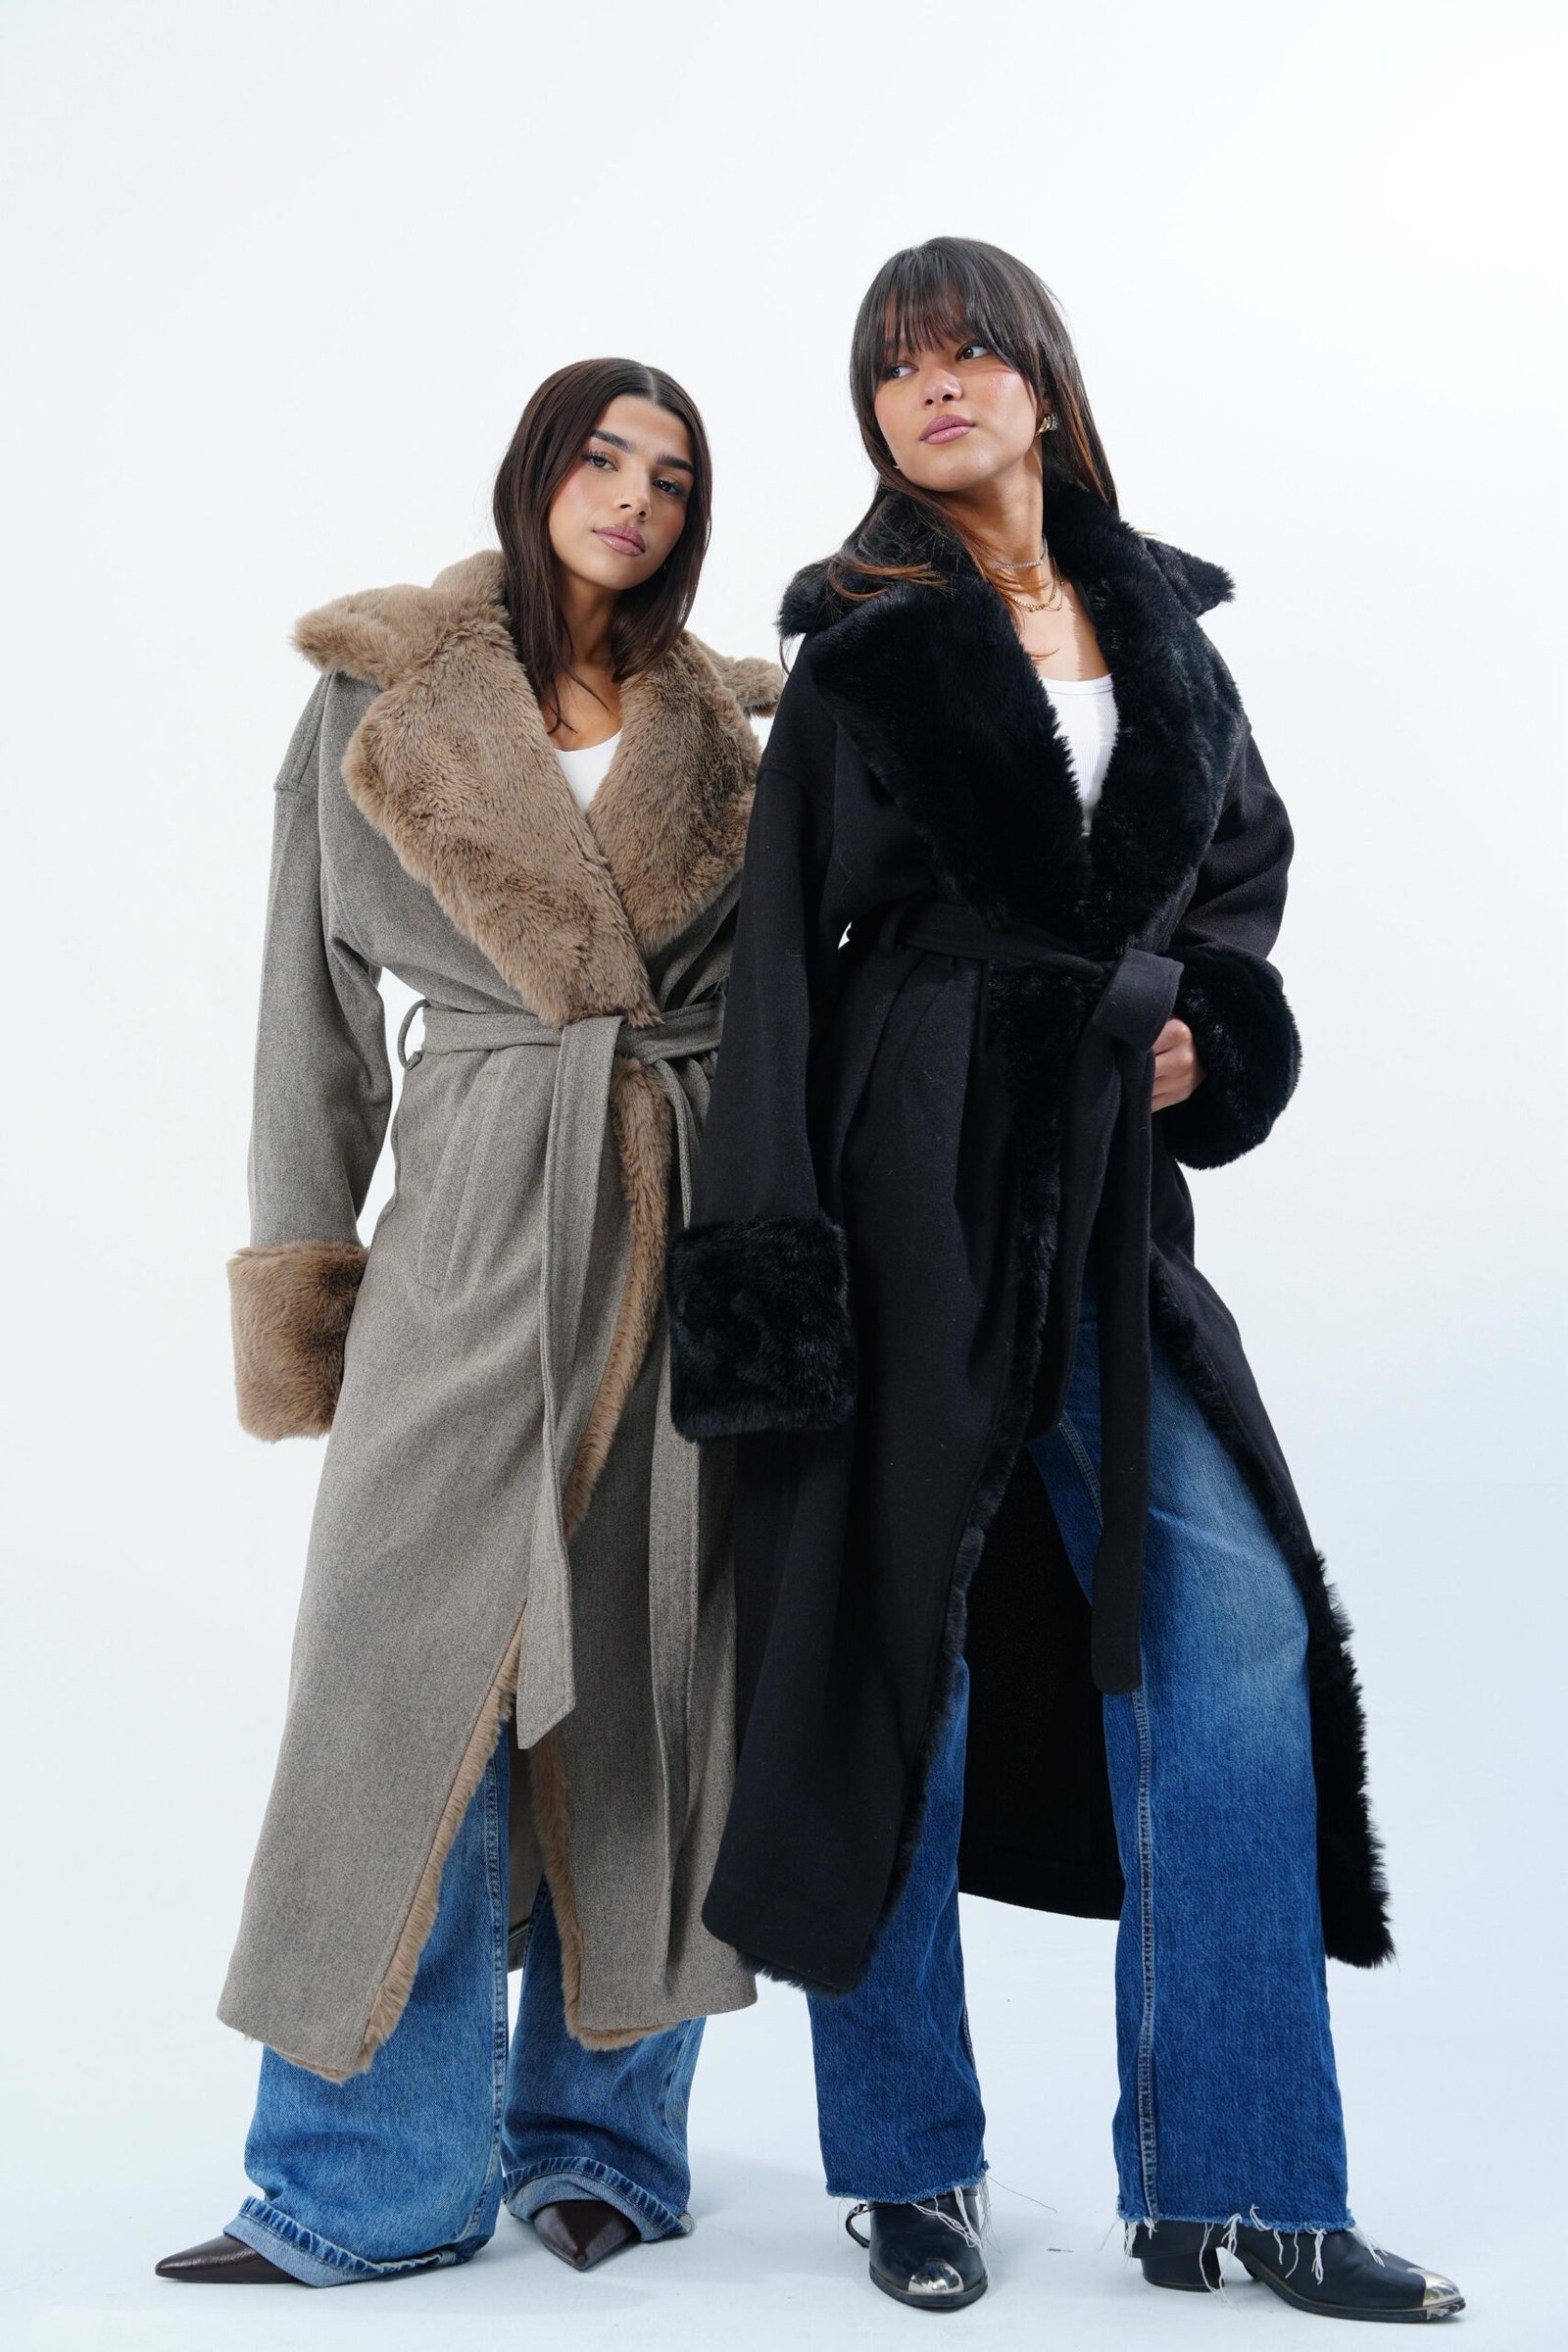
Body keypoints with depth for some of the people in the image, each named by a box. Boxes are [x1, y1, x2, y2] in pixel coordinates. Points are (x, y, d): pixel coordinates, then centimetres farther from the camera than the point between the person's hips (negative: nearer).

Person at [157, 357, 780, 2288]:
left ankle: (600, 2134, 19)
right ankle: (374, 2179, 7)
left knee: (646, 1676, 5)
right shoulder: (382, 701, 6)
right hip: (476, 1222, -1)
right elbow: (317, 997, 5)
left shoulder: (728, 730, 11)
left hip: (698, 1233, 2)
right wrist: (304, 1276, 1)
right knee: (422, 1669, -5)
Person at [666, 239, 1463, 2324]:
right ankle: (909, 2163, 20)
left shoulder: (1157, 621, 13)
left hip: (1112, 1185, 4)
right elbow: (783, 946, -4)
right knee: (898, 1647, 3)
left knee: (1234, 1629, -2)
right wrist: (771, 1250, -11)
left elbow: (1250, 854, 24)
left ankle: (1229, 2182, 10)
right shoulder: (863, 645, 1)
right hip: (912, 1179, -4)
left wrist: (1206, 1019, 3)